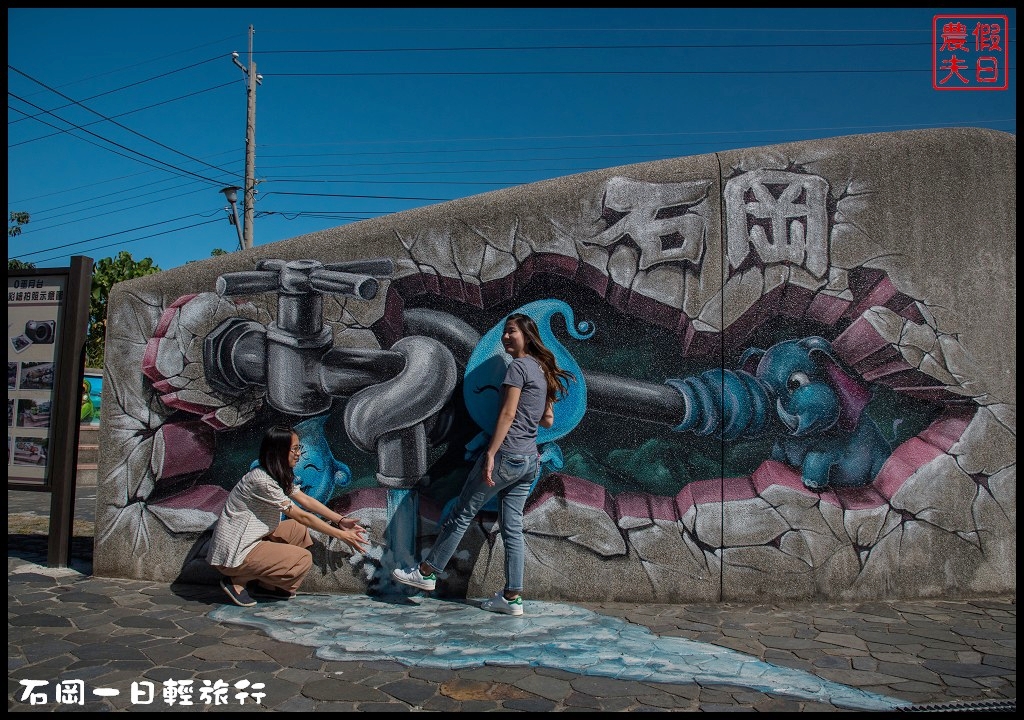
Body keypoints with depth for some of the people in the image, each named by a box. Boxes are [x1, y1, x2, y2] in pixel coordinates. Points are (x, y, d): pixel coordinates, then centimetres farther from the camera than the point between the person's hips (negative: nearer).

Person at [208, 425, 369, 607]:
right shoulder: (261, 480, -25)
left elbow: (306, 500, 7)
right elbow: (301, 515, -22)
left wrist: (341, 521, 0)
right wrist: (341, 535, -17)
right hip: (233, 553, -10)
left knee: (299, 529, 8)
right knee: (303, 559, -13)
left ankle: (266, 585, 10)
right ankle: (238, 581, -2)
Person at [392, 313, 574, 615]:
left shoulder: (517, 366, -9)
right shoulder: (543, 371, 15)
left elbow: (507, 414, -17)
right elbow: (547, 421, 18)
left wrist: (490, 455, -18)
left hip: (506, 455, -8)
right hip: (529, 461, 8)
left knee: (461, 514, 3)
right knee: (512, 528, 10)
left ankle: (426, 572, 15)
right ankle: (512, 597, 12)